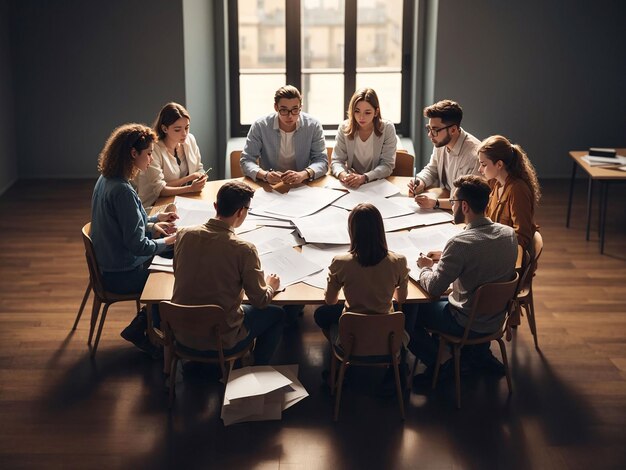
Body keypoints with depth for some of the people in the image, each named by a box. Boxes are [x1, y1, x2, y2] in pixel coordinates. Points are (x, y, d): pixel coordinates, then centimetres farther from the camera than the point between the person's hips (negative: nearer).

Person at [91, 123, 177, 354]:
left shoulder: (106, 179, 2)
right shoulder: (122, 191, -28)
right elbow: (137, 245, -26)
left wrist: (153, 220, 9)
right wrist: (166, 241, -10)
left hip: (109, 264, 9)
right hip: (122, 275, -9)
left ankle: (142, 327, 24)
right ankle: (139, 330, 14)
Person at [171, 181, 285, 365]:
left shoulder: (184, 234, -9)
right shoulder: (243, 249, -22)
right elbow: (260, 301, -11)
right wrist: (271, 286, 11)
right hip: (221, 340, -5)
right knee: (277, 315, 19)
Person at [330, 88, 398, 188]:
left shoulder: (387, 128, -7)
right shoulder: (344, 128, -2)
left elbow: (387, 165, -10)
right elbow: (336, 161, -2)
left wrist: (364, 178, -27)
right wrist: (343, 175, -25)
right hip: (351, 186, 1)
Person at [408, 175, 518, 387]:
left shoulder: (460, 243, -29)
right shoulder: (509, 234, -8)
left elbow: (433, 288, -21)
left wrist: (426, 267, 0)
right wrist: (445, 257, 8)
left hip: (467, 324, -7)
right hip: (497, 319, 7)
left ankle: (438, 366, 19)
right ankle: (480, 355, 31)